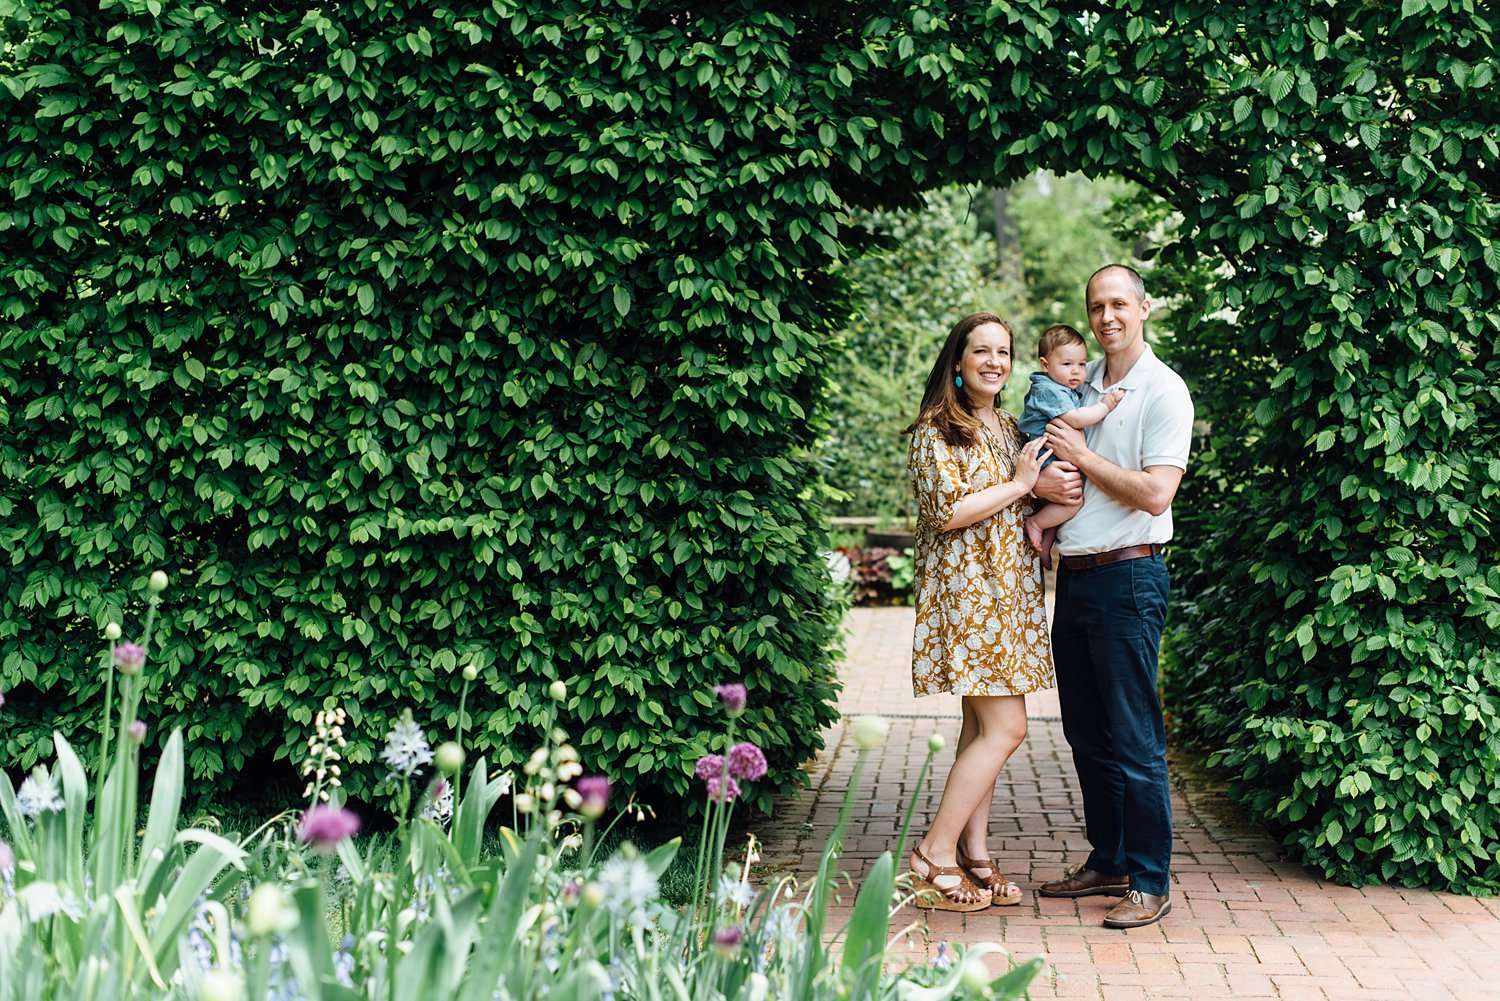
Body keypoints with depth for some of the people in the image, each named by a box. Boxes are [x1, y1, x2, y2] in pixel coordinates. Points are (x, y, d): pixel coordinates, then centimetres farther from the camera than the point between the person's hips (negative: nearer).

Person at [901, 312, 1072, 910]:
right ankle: (935, 852, -4)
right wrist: (1020, 484, -11)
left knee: (984, 726, 8)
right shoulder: (937, 429, -7)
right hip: (966, 587, -8)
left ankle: (973, 855, 12)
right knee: (1005, 727, -11)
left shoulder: (1008, 428, 17)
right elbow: (947, 511, -18)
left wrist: (1054, 494, 1)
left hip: (1007, 590, 8)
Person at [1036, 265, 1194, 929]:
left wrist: (1082, 456, -11)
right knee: (1086, 733, 13)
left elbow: (1155, 493, -17)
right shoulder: (1081, 385, 14)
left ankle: (1150, 885, 3)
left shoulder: (1163, 391, -7)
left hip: (1127, 578, -7)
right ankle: (1107, 863, 25)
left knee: (1135, 740, -4)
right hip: (1073, 572, 7)